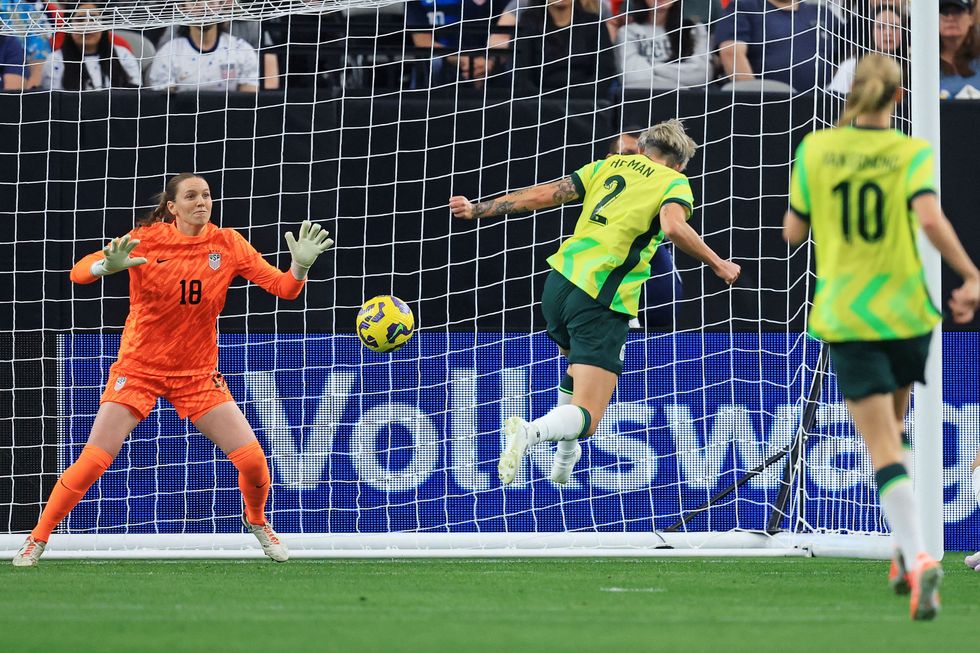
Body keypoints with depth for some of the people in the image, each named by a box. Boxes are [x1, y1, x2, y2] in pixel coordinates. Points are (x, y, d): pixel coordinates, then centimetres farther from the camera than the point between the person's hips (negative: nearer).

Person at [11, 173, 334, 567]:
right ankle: (36, 541, 3)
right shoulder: (146, 240, -12)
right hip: (139, 368, -2)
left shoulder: (226, 245, -5)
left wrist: (300, 266, -27)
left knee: (252, 459, -9)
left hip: (197, 374, 2)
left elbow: (282, 288, -5)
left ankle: (257, 521, 23)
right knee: (93, 461, -13)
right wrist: (107, 266, -41)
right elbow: (79, 273, -18)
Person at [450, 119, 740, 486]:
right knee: (586, 418, -9)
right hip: (601, 302, -6)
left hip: (559, 281, 6)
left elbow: (544, 195, 14)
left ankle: (565, 456, 38)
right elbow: (673, 226, -16)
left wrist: (478, 210, 20)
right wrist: (717, 265, -4)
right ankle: (529, 432, -38)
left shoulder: (609, 165, 18)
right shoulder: (675, 183, 6)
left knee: (579, 364, 38)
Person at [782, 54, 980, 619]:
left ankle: (917, 556, -27)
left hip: (844, 314, -1)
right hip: (905, 309, 1)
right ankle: (907, 554, 23)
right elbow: (931, 218, -22)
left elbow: (793, 233, 6)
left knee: (884, 449, -6)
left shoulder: (815, 149, -1)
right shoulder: (911, 153, -5)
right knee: (892, 430, 24)